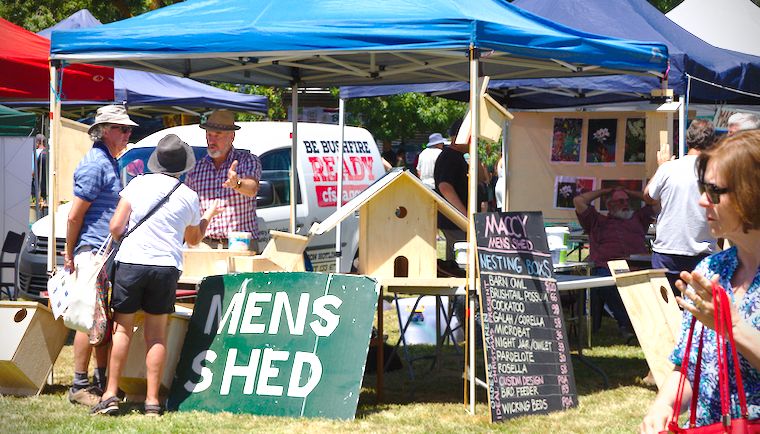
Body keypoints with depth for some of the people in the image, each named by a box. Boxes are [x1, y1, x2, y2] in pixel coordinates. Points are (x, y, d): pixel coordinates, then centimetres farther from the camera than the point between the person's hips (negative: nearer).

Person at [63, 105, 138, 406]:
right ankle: (80, 387, -3)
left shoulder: (111, 163, 17)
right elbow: (74, 215, -15)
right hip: (93, 251, -9)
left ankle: (102, 381, 21)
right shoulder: (95, 164, -13)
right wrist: (71, 255, -11)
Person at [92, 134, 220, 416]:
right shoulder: (189, 197, 5)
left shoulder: (138, 184, 0)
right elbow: (193, 238, 21)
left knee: (123, 329, 7)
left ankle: (111, 394, 4)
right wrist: (209, 215, 37)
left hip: (131, 261, -1)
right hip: (166, 266, 1)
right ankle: (152, 400, 6)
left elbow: (115, 226, -2)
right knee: (157, 335, 8)